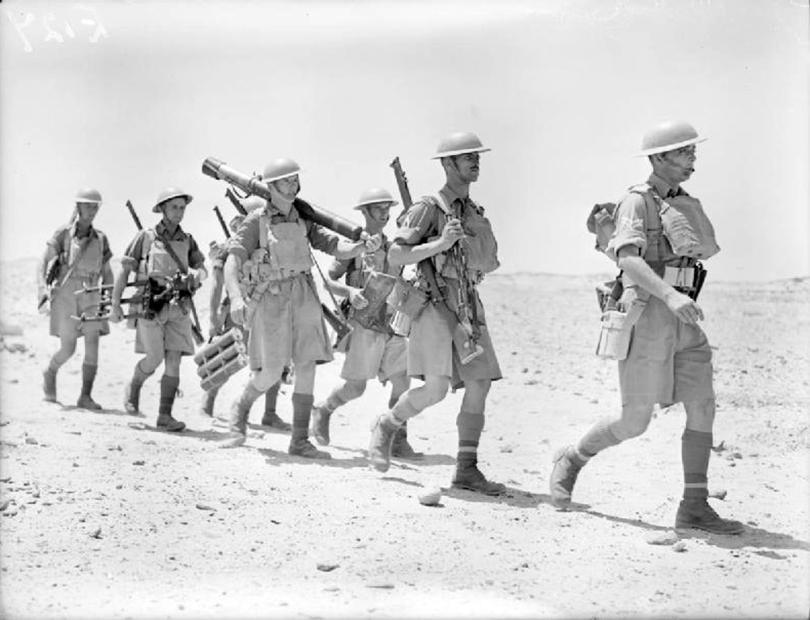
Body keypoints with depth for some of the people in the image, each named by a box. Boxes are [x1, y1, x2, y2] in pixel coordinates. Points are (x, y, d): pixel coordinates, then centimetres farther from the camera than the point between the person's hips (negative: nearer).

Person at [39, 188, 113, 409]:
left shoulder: (100, 239, 8)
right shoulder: (63, 234, -2)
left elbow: (107, 273, 16)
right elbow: (42, 265, -3)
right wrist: (44, 293, -15)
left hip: (90, 297, 3)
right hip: (65, 294, -3)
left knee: (93, 345, -9)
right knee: (68, 349, -4)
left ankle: (85, 397, -4)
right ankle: (50, 373, 28)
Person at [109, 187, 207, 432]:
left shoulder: (187, 240, 10)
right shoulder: (145, 237, 0)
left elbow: (202, 268, 7)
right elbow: (125, 270, 3)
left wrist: (197, 274, -18)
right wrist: (115, 304, -1)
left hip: (178, 309, 3)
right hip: (150, 307, -3)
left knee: (173, 361, -5)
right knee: (154, 360, -9)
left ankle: (165, 415, 0)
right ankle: (133, 388, 22)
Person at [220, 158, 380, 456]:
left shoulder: (303, 219, 9)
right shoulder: (256, 221, -3)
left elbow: (335, 247, 3)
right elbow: (232, 260, -12)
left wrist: (362, 246, -18)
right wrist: (236, 297, -28)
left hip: (304, 297, 4)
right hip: (271, 298, -4)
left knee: (307, 367, -2)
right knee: (271, 372, -6)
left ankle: (300, 441, 4)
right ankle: (240, 409, 23)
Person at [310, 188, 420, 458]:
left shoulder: (392, 248, 13)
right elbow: (329, 281, -2)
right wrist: (349, 292, -20)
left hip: (392, 328, 5)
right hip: (366, 327, -5)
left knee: (402, 382, -6)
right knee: (355, 387, -2)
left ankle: (398, 441, -1)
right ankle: (323, 411, 26)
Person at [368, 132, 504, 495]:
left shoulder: (476, 213, 16)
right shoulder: (428, 209, -5)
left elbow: (489, 262, 28)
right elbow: (395, 256, -13)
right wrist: (440, 244, -21)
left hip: (468, 308, 7)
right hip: (434, 305, -7)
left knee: (479, 385, -2)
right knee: (437, 387, -17)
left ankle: (467, 470, 3)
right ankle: (387, 426, 10)